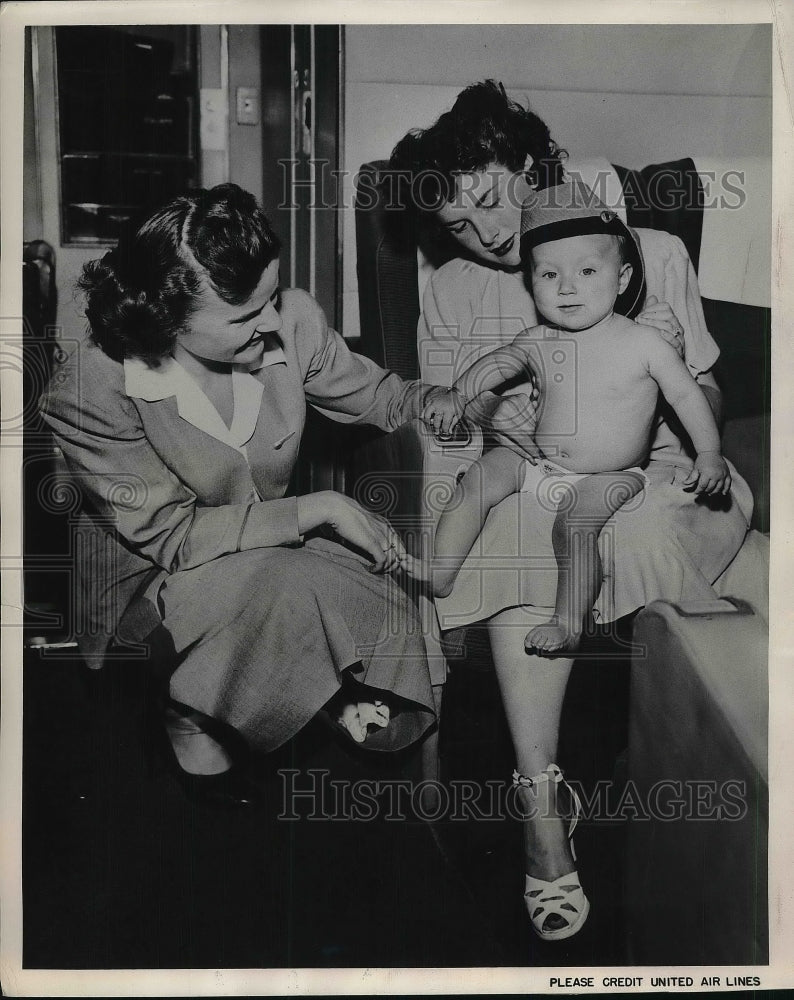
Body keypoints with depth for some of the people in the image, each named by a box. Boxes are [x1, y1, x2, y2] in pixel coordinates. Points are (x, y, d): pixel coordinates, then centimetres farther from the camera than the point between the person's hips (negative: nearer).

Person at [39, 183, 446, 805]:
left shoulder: (290, 320, -17)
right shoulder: (90, 392, -27)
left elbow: (380, 398, 0)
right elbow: (170, 535, -25)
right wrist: (316, 510, -27)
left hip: (270, 544, 4)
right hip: (147, 573, -3)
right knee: (276, 586, -34)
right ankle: (189, 719, -7)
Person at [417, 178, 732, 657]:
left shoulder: (643, 344, -11)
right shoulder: (538, 342, 0)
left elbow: (686, 395, -7)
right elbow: (496, 363, 12)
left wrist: (710, 455, -18)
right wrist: (457, 395, -7)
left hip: (609, 476, -5)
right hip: (537, 459, 5)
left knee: (575, 522, -30)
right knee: (479, 476, -12)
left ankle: (569, 625, -19)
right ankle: (437, 578, -8)